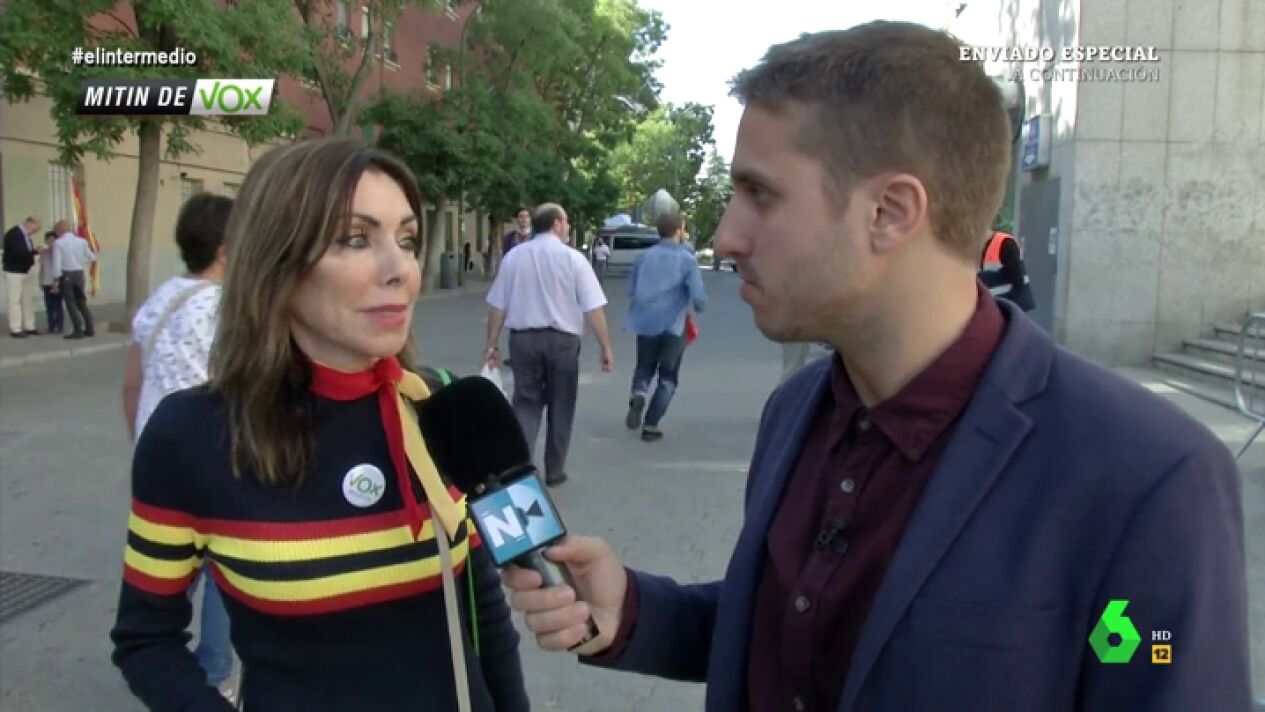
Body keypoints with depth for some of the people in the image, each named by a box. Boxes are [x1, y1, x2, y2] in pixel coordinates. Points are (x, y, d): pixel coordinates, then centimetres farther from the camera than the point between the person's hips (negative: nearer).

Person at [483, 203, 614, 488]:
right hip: (562, 339, -2)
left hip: (523, 337, 2)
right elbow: (593, 308, -9)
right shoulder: (573, 258, -5)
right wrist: (606, 347, -4)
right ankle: (554, 471, 20)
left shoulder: (513, 256, 3)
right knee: (560, 406, 12)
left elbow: (497, 306, 4)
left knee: (526, 403, 9)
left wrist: (492, 344, 12)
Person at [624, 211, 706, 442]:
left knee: (645, 367, 22)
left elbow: (631, 289, 7)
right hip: (673, 326, -3)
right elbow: (699, 295, -13)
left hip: (645, 323, 3)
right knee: (667, 377, 11)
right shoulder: (687, 260, -9)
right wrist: (698, 307, 9)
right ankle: (650, 425, 7)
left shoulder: (644, 256, 2)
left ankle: (638, 395, -9)